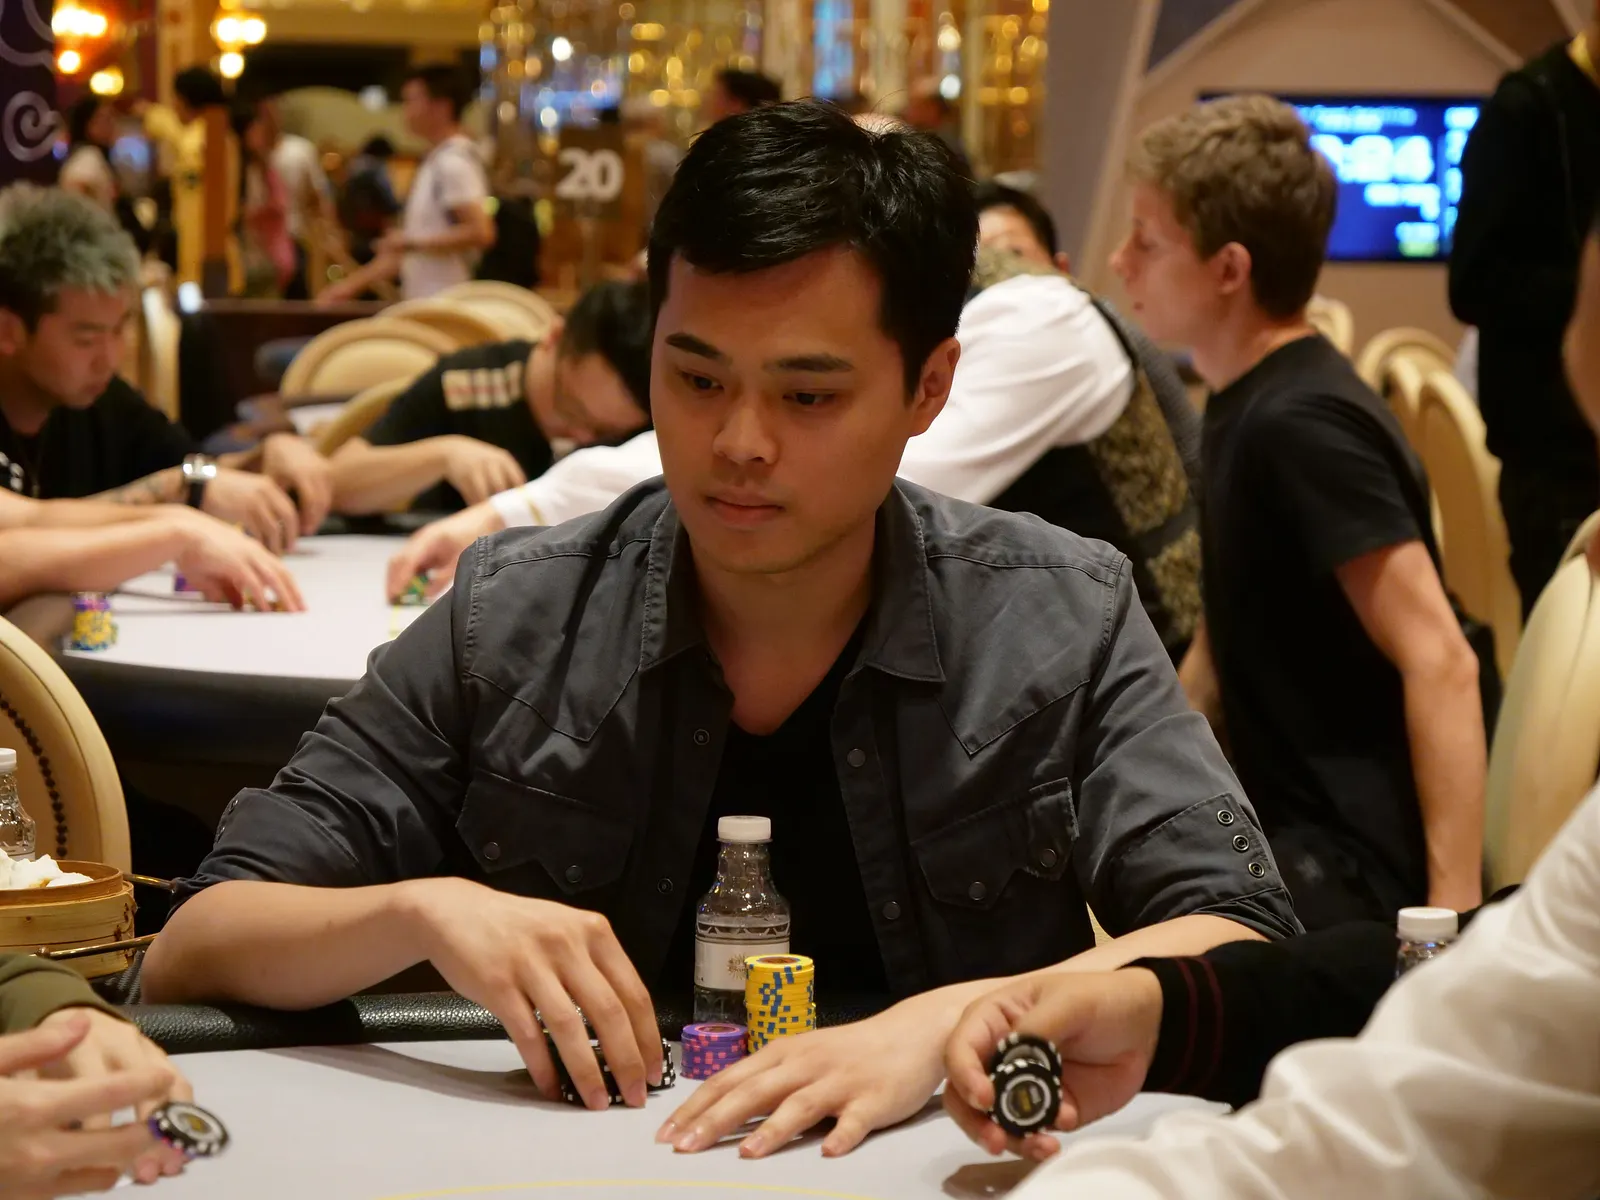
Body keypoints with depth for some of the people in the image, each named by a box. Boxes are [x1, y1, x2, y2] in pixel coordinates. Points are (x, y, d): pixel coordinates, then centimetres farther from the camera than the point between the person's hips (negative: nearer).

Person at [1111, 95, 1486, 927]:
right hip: (1291, 830, 9)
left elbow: (1440, 664, -23)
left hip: (1354, 867, -9)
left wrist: (1453, 908, -27)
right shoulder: (1244, 405, 11)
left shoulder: (1302, 424, -18)